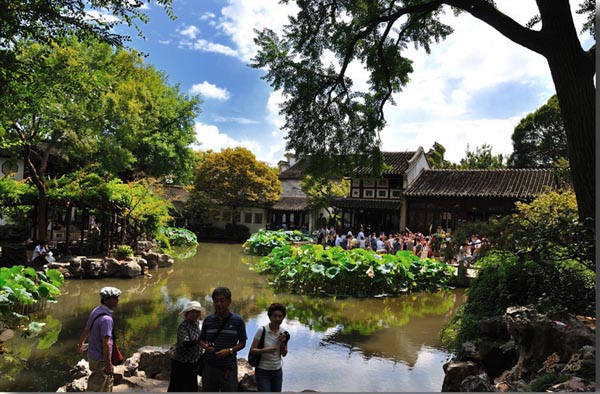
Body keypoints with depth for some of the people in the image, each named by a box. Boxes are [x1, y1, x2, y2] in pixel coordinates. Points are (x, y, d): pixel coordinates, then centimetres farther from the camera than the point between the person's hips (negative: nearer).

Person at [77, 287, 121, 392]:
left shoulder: (96, 310, -1)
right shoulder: (106, 319, -29)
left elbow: (86, 329, 12)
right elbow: (106, 343, -28)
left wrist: (80, 344, 28)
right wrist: (108, 363, -21)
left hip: (92, 353, 9)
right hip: (100, 359, -9)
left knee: (108, 380, 24)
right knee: (95, 388, 9)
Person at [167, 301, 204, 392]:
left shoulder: (196, 322, 2)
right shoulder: (183, 326, -21)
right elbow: (185, 343, -35)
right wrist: (197, 341, -52)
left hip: (193, 362, 8)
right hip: (181, 363, -8)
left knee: (192, 388, 16)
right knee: (177, 388, 2)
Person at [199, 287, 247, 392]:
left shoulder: (238, 320, -4)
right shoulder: (208, 320, 3)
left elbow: (242, 343, 0)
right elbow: (201, 340, 12)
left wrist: (229, 350, -16)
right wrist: (206, 347, -10)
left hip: (229, 368, -2)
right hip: (210, 366, 2)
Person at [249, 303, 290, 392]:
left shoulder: (283, 333, 0)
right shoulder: (262, 330, -14)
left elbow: (284, 354, 6)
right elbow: (252, 350, -12)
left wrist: (282, 343, -11)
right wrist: (265, 350, -28)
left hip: (277, 371, 5)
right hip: (263, 371, -5)